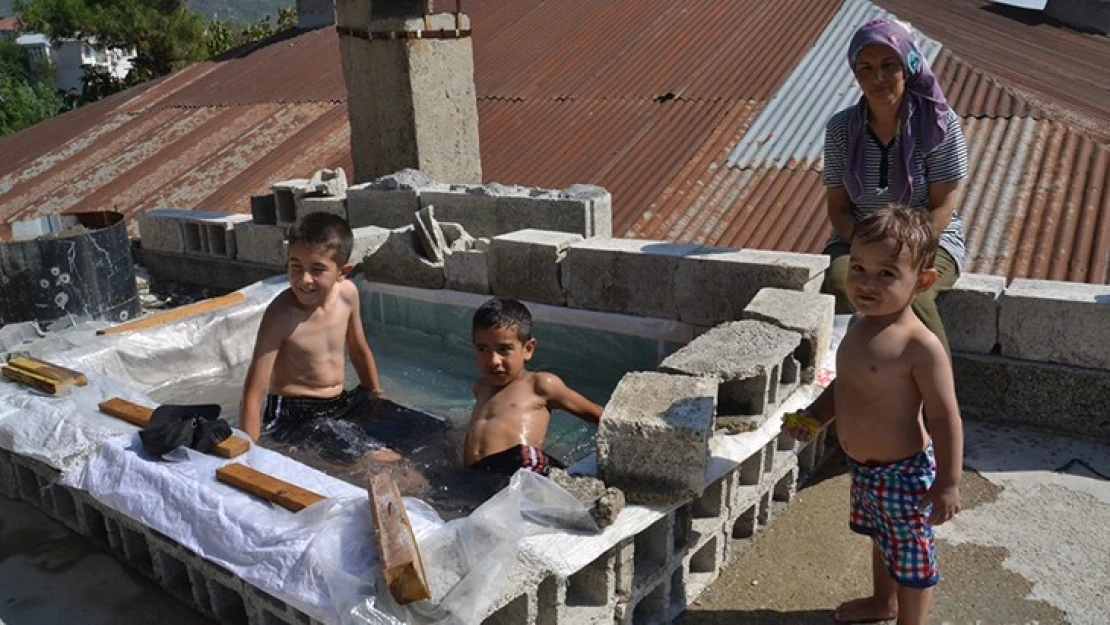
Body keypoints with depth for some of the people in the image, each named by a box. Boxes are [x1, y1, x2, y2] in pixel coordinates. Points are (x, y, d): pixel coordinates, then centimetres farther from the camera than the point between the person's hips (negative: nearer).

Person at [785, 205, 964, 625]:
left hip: (903, 473, -9)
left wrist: (947, 483, -20)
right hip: (863, 465, 9)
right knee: (882, 539, 31)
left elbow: (945, 417, -23)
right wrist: (814, 415, 2)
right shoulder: (860, 323, -3)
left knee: (911, 556, 14)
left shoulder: (921, 347, -28)